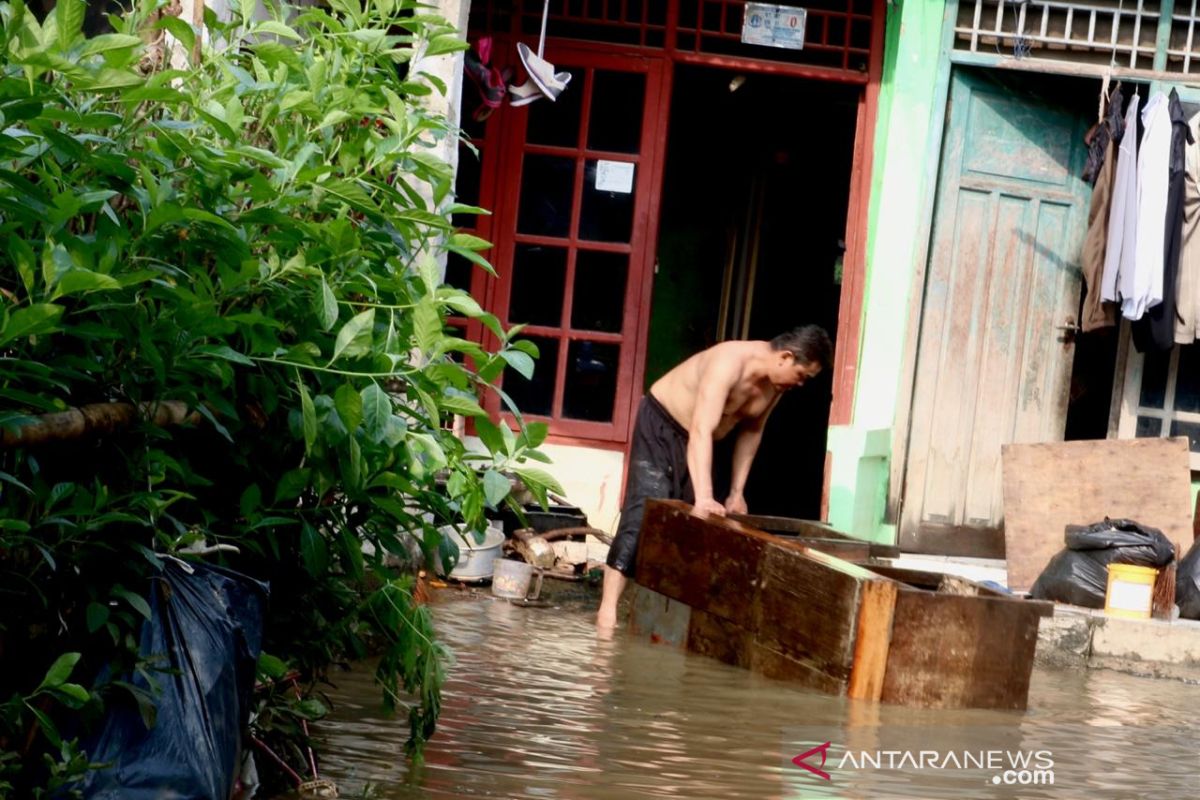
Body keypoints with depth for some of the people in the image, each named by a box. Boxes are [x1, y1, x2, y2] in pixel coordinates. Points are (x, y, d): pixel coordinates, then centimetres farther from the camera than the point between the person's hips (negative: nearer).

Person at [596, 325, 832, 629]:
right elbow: (701, 431, -41)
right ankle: (608, 608, -20)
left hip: (697, 442, 8)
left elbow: (751, 431, 7)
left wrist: (737, 491, 2)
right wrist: (704, 496, -47)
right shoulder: (729, 362, -34)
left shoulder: (776, 382, -8)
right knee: (645, 515, -17)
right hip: (661, 425, -8)